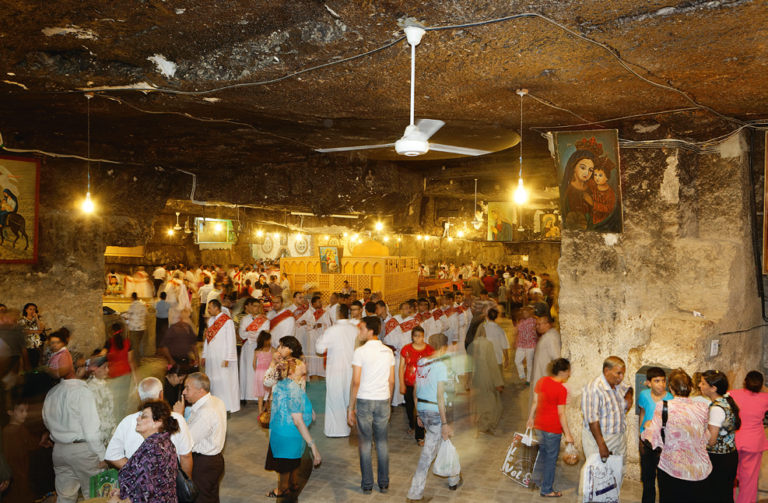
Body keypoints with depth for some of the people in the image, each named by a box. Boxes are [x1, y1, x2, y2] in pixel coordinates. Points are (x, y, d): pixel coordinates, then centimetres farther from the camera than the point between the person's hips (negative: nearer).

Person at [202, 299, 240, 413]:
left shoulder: (227, 321, -11)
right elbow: (207, 338, 17)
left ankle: (228, 408, 4)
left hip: (222, 357, -7)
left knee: (224, 382, -4)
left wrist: (227, 359, -15)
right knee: (212, 381, 8)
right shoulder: (211, 320, 11)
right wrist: (204, 356, 14)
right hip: (211, 357, 7)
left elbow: (231, 340, -12)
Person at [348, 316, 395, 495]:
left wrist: (351, 407, -5)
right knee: (382, 442, 12)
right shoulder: (388, 352, 3)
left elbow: (355, 382, -12)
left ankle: (367, 485, 12)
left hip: (364, 401, -4)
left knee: (365, 443, 6)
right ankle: (384, 484, 19)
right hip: (383, 401, 4)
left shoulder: (360, 352, -11)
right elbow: (392, 381, 6)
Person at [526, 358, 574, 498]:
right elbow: (561, 414, -18)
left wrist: (531, 417, 22)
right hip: (553, 429, -7)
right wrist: (568, 434, -10)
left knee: (543, 453, 25)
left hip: (539, 425, 7)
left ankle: (538, 480, 38)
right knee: (551, 459, 9)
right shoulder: (561, 389, -21)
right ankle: (546, 490, 22)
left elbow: (535, 402, 9)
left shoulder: (541, 381, -1)